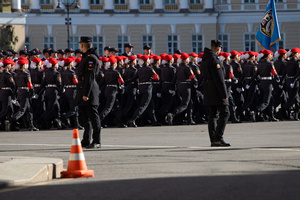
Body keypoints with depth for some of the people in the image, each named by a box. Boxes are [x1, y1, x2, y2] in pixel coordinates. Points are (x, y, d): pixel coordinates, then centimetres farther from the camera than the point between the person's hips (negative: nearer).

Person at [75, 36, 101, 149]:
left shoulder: (91, 58, -14)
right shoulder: (86, 57, 17)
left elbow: (90, 78, -19)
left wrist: (86, 94, -22)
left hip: (89, 92, -10)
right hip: (83, 92, 10)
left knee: (93, 116, -5)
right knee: (85, 118, 13)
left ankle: (97, 142, -3)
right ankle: (86, 141, 18)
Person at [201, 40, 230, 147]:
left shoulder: (204, 60, 12)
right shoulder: (214, 60, -17)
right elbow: (219, 79, -20)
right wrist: (224, 94, -19)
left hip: (208, 90, 9)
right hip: (217, 91, -9)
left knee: (213, 115, 9)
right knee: (224, 113, -6)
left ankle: (213, 140, 9)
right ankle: (218, 138, -13)